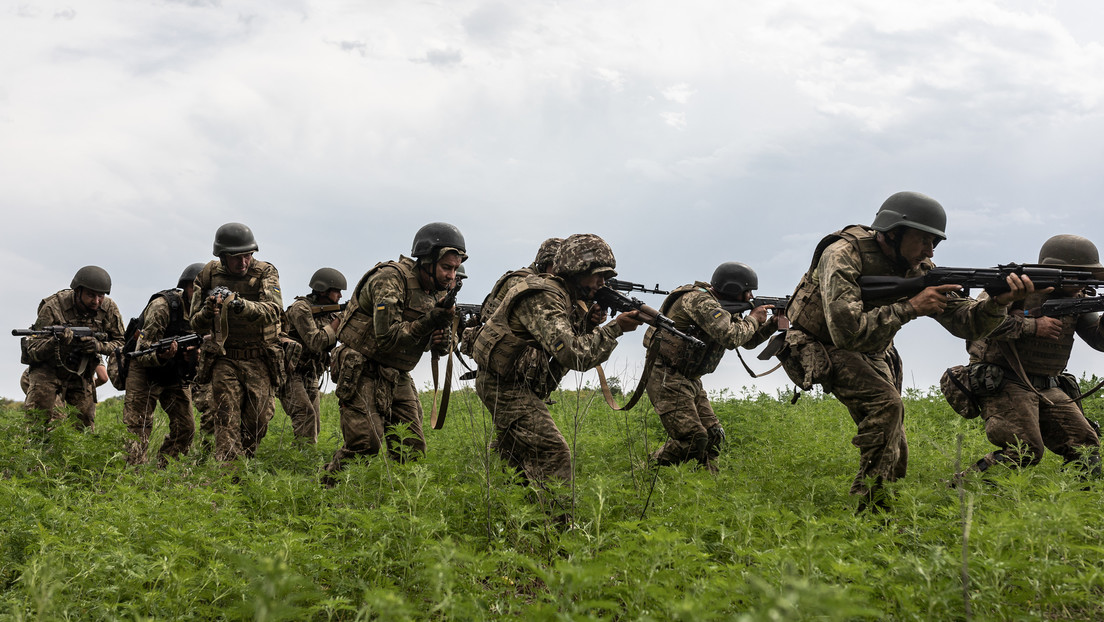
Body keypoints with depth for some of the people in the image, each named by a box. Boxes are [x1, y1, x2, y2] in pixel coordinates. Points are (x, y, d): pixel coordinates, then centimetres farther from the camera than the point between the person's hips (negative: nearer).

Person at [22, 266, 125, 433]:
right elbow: (33, 351, -21)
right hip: (49, 370, -3)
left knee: (84, 427, 4)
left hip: (82, 375, 3)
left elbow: (121, 343, -2)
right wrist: (55, 342, -43)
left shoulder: (108, 308, -13)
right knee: (37, 421, -20)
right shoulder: (53, 306, -22)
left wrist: (98, 345, -23)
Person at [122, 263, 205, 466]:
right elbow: (142, 350, -23)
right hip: (146, 373, -6)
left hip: (176, 376, 6)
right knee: (138, 428, -10)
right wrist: (161, 356, -45)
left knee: (185, 427, 1)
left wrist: (196, 353, -21)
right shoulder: (163, 305, -22)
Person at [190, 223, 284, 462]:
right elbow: (197, 325, 2)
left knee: (258, 421, 4)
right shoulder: (209, 275, -1)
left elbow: (273, 310, -25)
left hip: (259, 361, 0)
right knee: (226, 423, -11)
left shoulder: (265, 272, -7)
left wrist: (241, 305, -43)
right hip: (224, 360, 0)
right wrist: (207, 313, -22)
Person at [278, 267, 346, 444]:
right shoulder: (301, 308, -13)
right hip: (291, 374, -8)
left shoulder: (330, 313, 11)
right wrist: (339, 321, -16)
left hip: (310, 376, 8)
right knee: (305, 415, -23)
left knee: (314, 424, 4)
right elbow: (316, 342, -21)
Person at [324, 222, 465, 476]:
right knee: (365, 443, -15)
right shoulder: (390, 279, -18)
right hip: (363, 373, -7)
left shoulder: (439, 290, 6)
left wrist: (442, 340, -15)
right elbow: (386, 337, -25)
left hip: (398, 377, 7)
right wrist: (428, 322, -31)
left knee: (412, 449, -1)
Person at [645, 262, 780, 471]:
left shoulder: (724, 309, 13)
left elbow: (748, 340, 22)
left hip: (690, 381, 10)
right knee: (693, 439, -17)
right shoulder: (700, 301, -19)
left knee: (713, 436, 5)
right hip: (668, 380, -10)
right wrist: (753, 319, -12)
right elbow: (731, 337, -30)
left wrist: (773, 323, 6)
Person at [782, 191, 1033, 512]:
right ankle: (871, 507, -22)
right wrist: (910, 308, -38)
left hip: (871, 354, 7)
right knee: (885, 403, -30)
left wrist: (999, 302, -34)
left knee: (894, 453, 5)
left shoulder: (919, 269, -9)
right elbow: (846, 331, -39)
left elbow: (965, 323, -13)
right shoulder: (843, 256, -29)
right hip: (820, 349, -7)